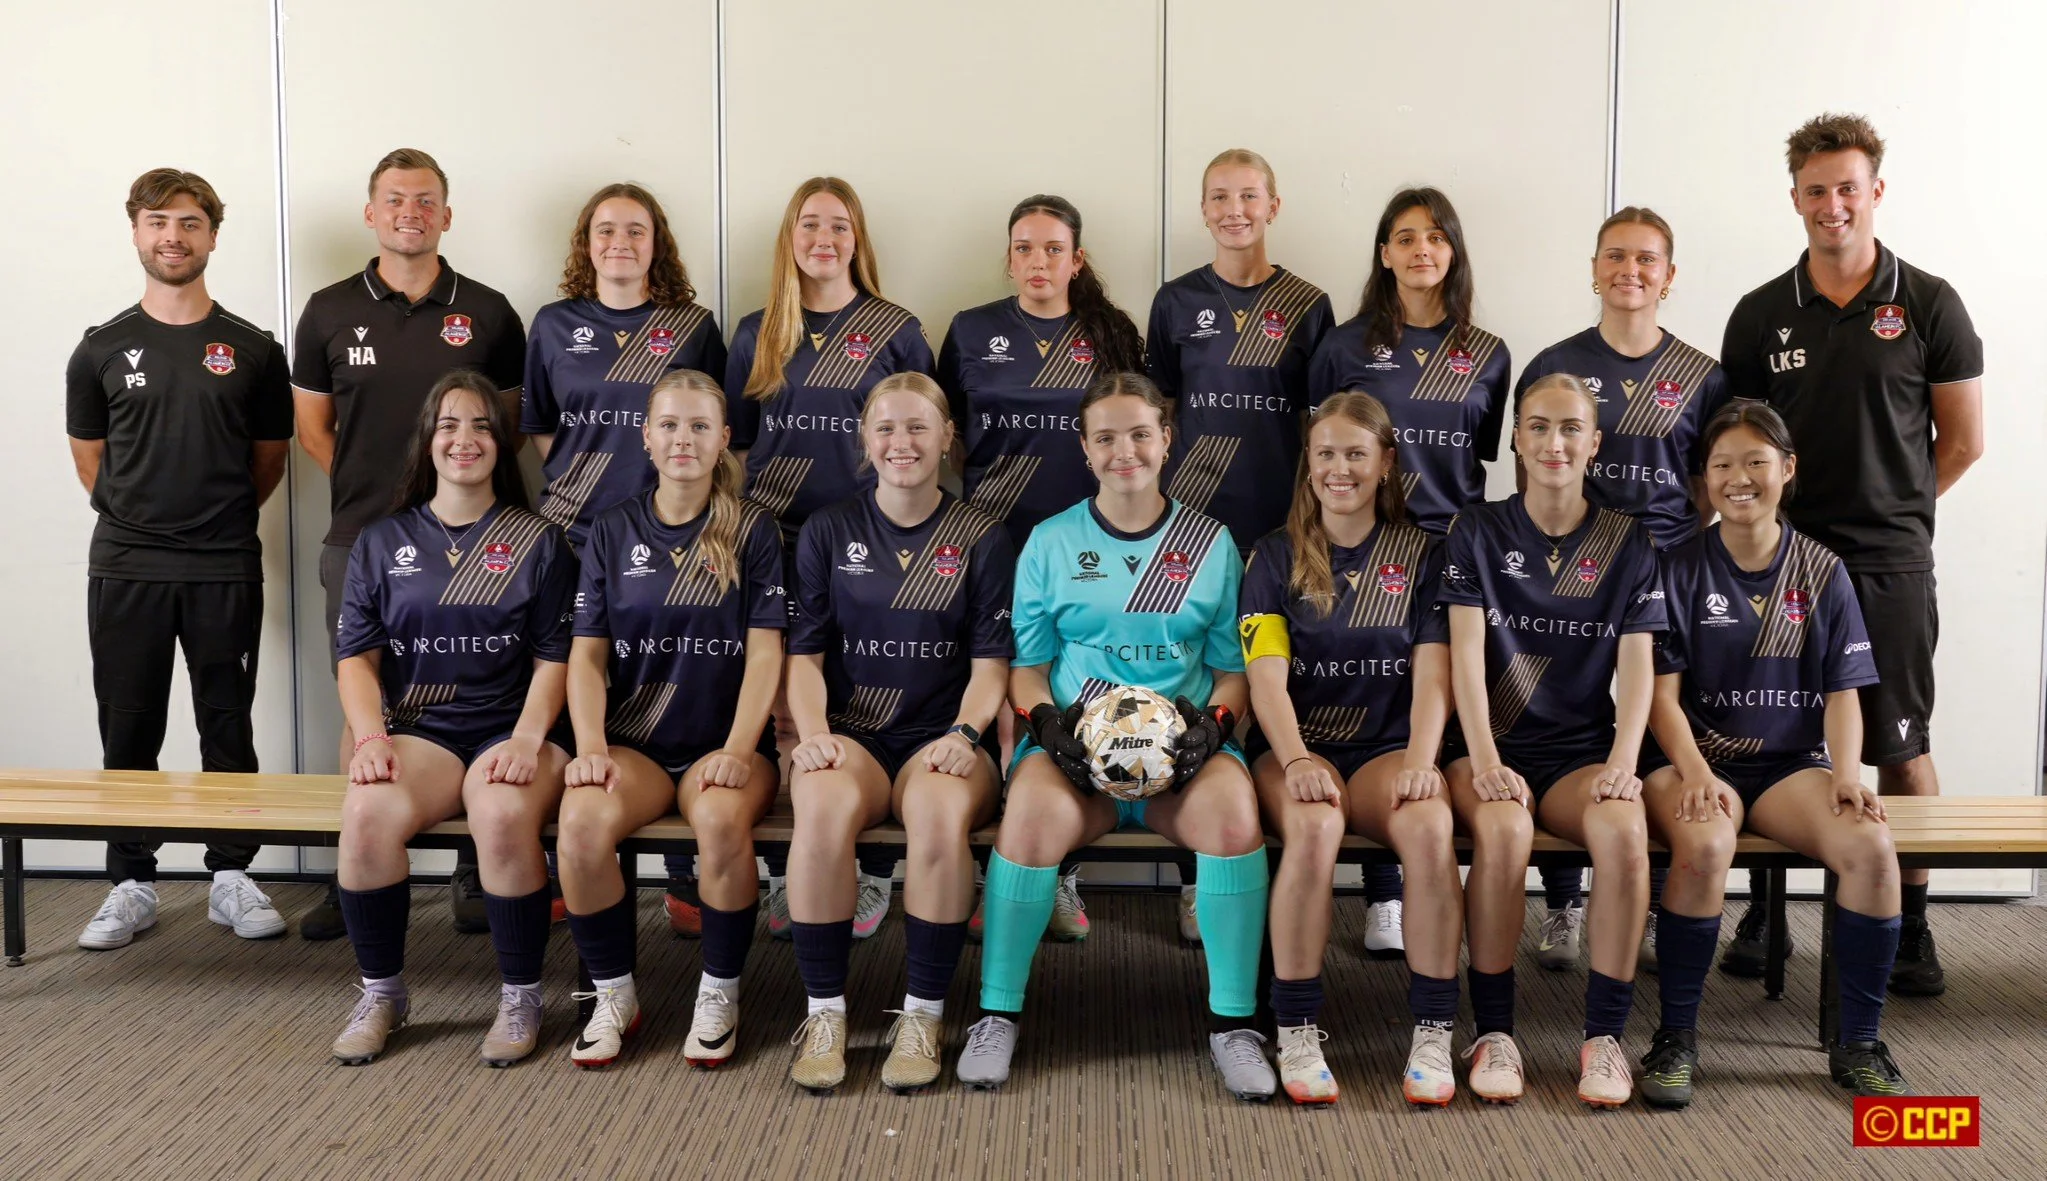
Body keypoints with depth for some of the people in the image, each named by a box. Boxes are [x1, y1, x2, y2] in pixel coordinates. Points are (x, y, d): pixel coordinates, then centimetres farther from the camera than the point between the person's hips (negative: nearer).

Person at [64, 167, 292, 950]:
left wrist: (217, 514, 8)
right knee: (128, 730, 6)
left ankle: (232, 878, 17)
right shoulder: (102, 349, 5)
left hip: (225, 569, -1)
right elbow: (88, 454, 14)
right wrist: (138, 514, 8)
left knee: (227, 726, 6)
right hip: (124, 568, 1)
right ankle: (131, 885, 17)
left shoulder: (252, 351, 3)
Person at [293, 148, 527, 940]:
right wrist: (372, 488, 2)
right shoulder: (330, 311, 6)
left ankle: (475, 873, 13)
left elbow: (514, 425, 9)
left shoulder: (487, 313, 4)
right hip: (362, 542, 1)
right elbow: (312, 425, 12)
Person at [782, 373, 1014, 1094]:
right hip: (849, 732, 1)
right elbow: (804, 654, 8)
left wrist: (964, 734, -15)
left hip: (942, 736, -1)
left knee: (941, 815, -36)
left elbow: (990, 664, 5)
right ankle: (825, 1012, -19)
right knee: (825, 807, -35)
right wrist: (812, 731, -11)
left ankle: (923, 1014, -19)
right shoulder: (828, 532, 12)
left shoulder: (982, 539, 9)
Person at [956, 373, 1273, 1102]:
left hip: (1182, 743, 1)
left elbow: (1232, 667, 14)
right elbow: (1028, 665, 12)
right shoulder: (1051, 543, 12)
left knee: (1234, 815, -33)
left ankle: (1233, 1022, -15)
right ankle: (998, 1015, -14)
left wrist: (1215, 721, -7)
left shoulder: (1211, 542, 13)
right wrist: (1048, 721, -8)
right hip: (1074, 741, 0)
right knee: (1033, 816, -34)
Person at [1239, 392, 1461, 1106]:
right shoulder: (1276, 557, 8)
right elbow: (1266, 677, -5)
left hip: (1387, 748, 1)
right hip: (1298, 747, -1)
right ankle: (1296, 1033, -23)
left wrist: (1420, 759, -18)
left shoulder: (1422, 554, 11)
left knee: (1430, 825, -32)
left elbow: (1433, 672, 1)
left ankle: (1433, 1034, -20)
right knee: (1314, 827, -35)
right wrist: (1298, 761, -23)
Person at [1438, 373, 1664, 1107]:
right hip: (1495, 746, -1)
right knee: (1504, 830, -34)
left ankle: (1605, 1034, -17)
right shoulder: (1478, 531, 6)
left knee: (1624, 831, -32)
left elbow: (1637, 666, 1)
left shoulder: (1628, 543, 10)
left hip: (1583, 751, 1)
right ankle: (1493, 1032, -18)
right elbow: (1466, 653, -5)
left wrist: (1624, 758, -16)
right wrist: (1484, 759, -18)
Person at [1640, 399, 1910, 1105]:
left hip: (1791, 762, 3)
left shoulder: (1822, 572, 10)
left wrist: (1846, 771, -12)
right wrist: (1696, 772, -19)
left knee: (1871, 847, -27)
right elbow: (1662, 692, -2)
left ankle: (1857, 1042, -8)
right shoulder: (1679, 570, 3)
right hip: (1693, 759, -2)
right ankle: (1675, 1036, -17)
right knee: (1705, 847, -36)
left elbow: (1841, 692, 7)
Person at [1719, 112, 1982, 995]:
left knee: (1901, 747, 4)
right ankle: (1765, 913, 20)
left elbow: (1962, 441, 5)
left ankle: (1911, 924, 18)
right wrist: (1779, 507, 1)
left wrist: (1886, 504, 4)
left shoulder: (1928, 306, 0)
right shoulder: (1760, 315, 5)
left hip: (1890, 564, -1)